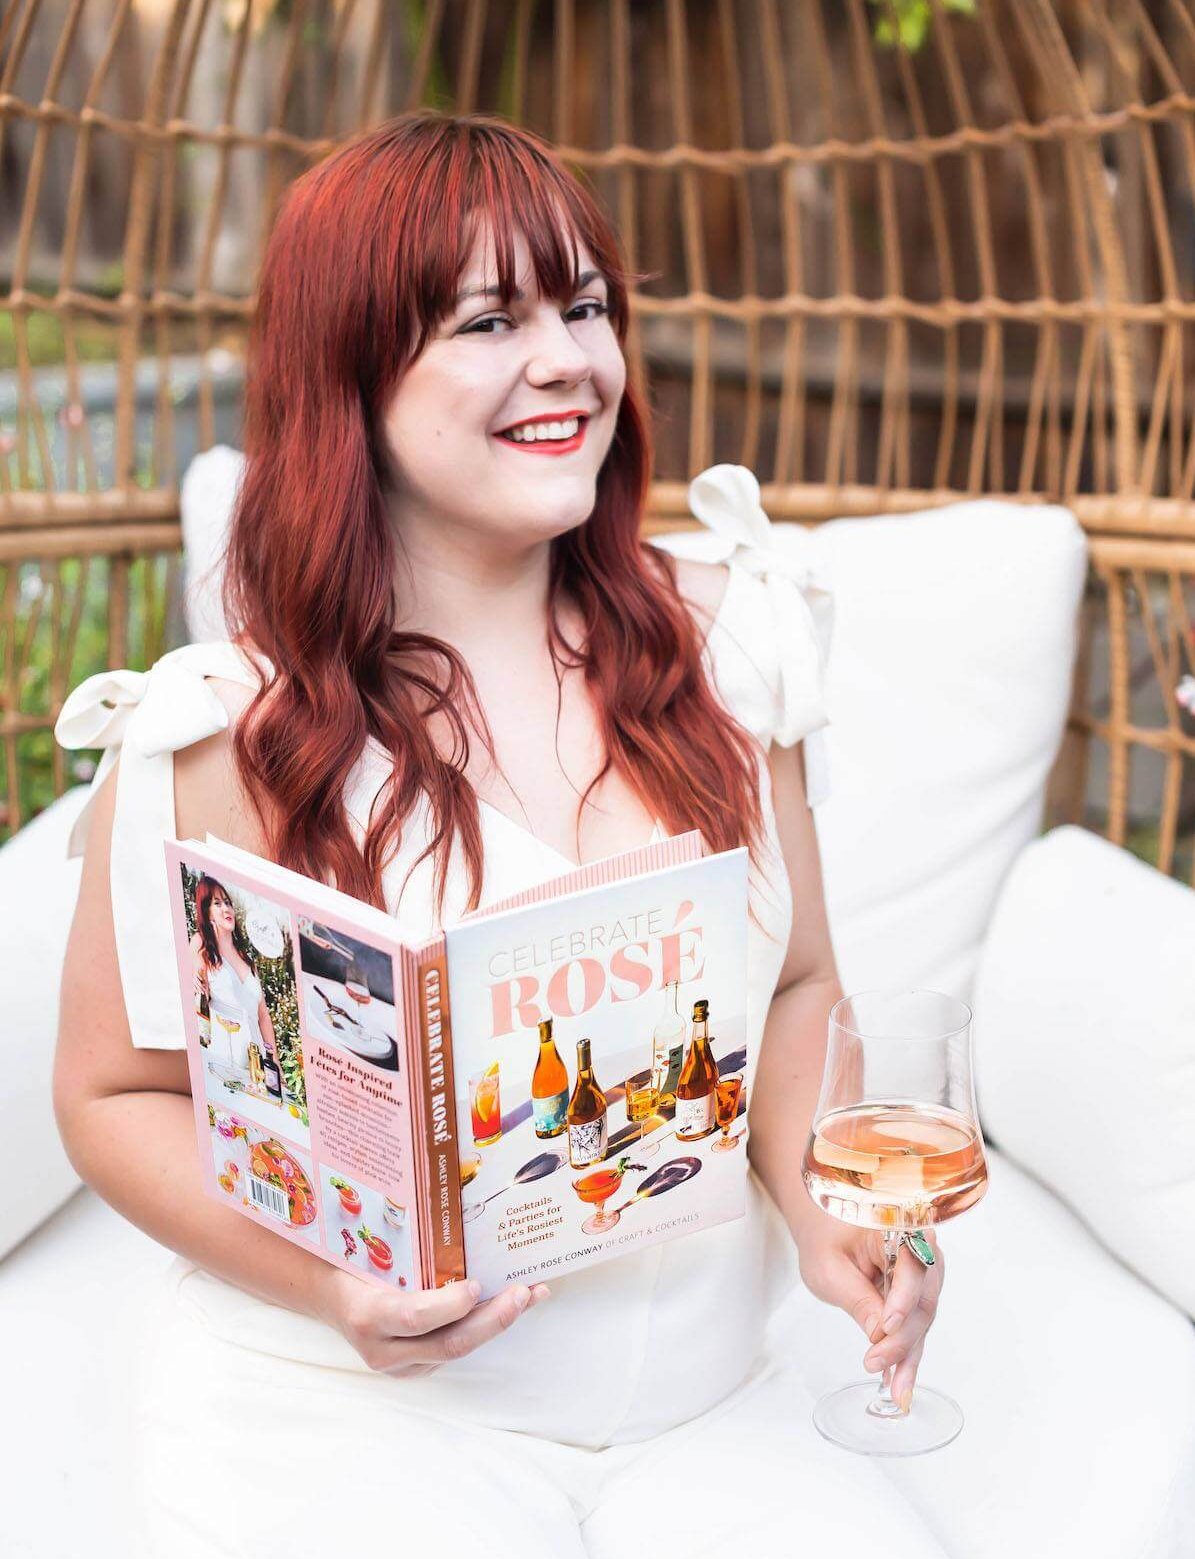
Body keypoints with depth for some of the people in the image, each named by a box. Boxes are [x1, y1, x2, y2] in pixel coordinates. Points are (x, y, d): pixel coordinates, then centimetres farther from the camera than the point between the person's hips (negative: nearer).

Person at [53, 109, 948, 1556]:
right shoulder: (227, 731, -11)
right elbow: (118, 1089, -2)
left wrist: (826, 1206, -7)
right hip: (345, 1417, -2)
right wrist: (328, 1279, -18)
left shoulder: (719, 650, 1)